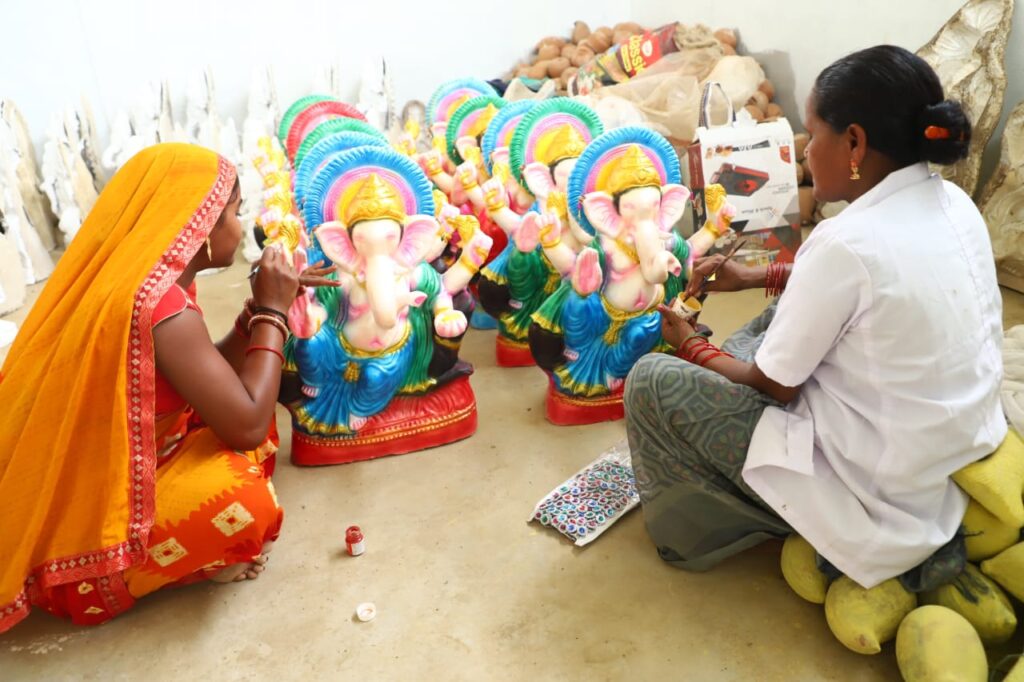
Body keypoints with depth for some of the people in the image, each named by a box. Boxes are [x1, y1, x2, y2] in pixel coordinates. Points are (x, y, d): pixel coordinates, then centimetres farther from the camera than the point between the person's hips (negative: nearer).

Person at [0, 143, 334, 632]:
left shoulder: (131, 276, 0)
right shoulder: (160, 307, -31)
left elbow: (212, 379, 9)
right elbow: (247, 426, -29)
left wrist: (262, 308, 0)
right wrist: (273, 312, -19)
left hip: (86, 476, 9)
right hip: (81, 516, -9)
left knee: (240, 391, 8)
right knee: (240, 499, -30)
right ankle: (129, 572, 1)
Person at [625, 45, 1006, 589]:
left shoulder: (846, 243, -28)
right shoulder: (953, 204, -3)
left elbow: (775, 387, -15)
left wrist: (691, 345, 3)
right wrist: (757, 277, 12)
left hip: (884, 492, -8)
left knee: (654, 382, -5)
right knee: (790, 311, 23)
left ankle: (691, 533, 13)